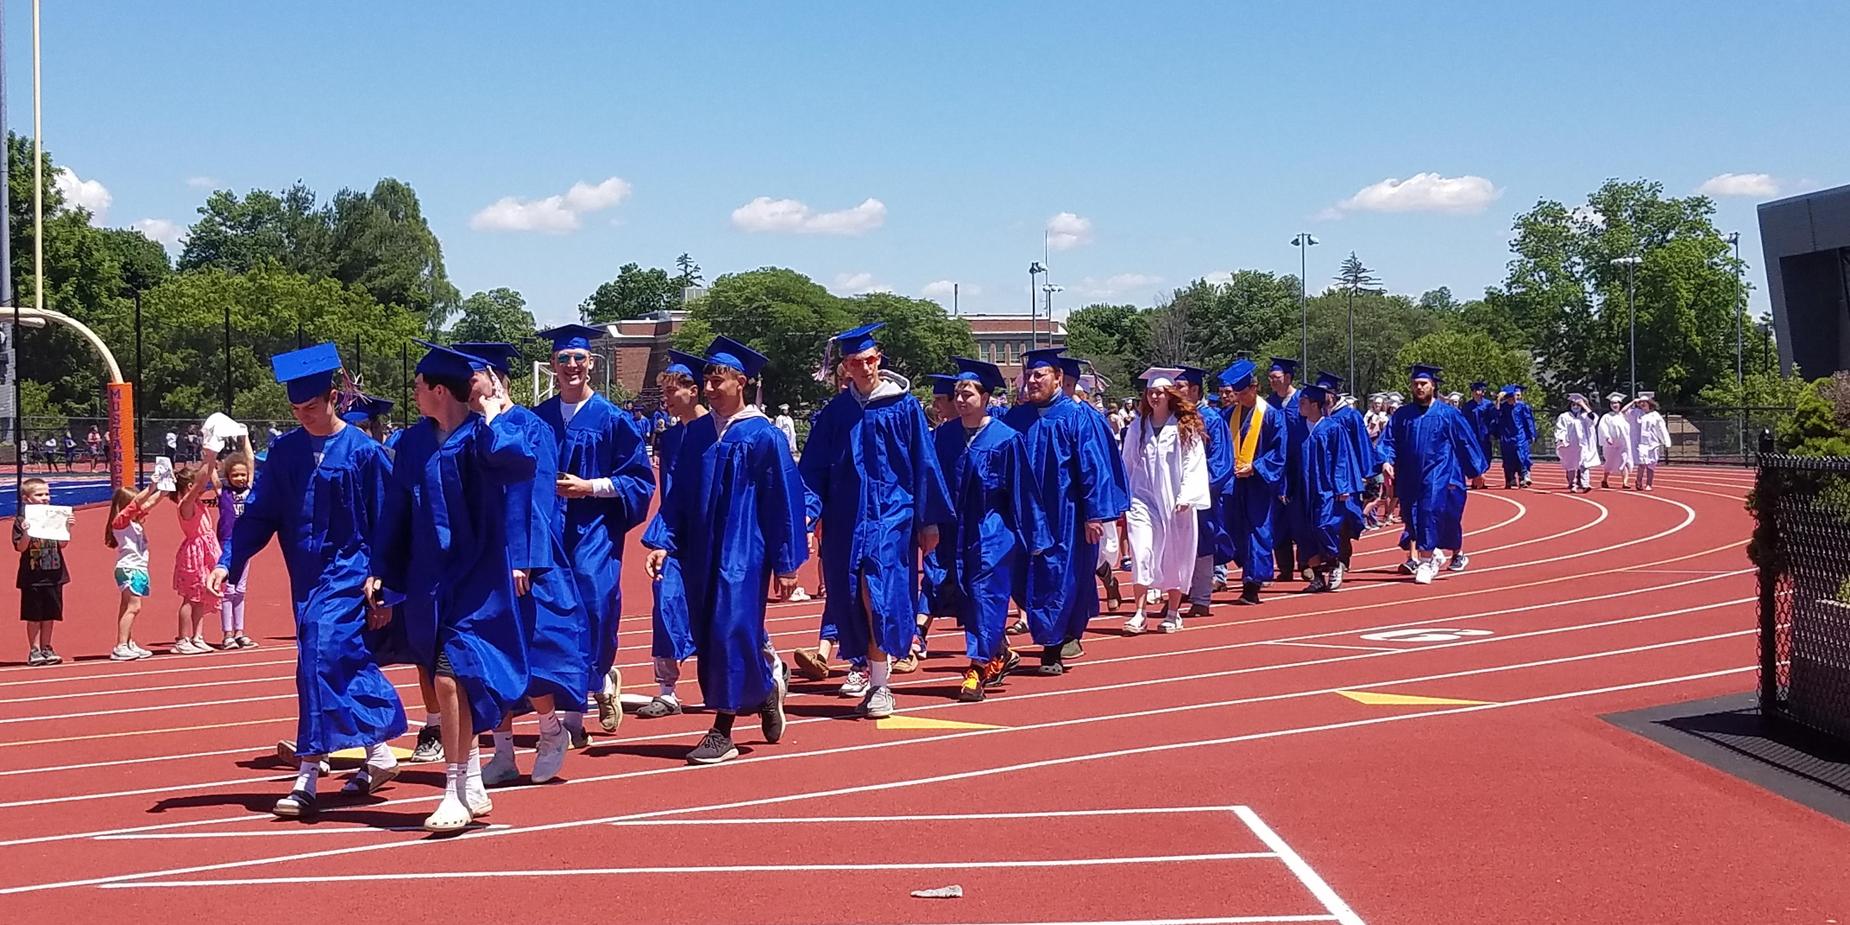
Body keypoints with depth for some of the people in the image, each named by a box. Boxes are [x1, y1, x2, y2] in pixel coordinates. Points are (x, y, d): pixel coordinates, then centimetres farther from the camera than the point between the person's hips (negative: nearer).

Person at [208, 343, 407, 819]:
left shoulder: (364, 453, -7)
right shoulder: (284, 452, 4)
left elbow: (385, 523, -3)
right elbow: (257, 514, 6)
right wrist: (228, 562, -5)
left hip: (347, 573, -5)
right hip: (306, 575, 5)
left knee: (320, 658, -15)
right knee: (347, 662, 12)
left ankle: (308, 775, -11)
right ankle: (378, 752, 27)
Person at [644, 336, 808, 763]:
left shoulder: (764, 436, -7)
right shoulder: (697, 433, 8)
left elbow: (785, 502, -6)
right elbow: (678, 494, 11)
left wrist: (786, 563, -6)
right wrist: (662, 541, 0)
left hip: (744, 552, -6)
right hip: (701, 552, 6)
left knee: (730, 632, -10)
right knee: (708, 638, 7)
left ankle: (723, 731, -1)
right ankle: (766, 684, 28)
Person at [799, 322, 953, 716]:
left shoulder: (904, 406, 0)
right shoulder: (835, 412, 8)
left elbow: (924, 465, 3)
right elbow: (812, 469, 9)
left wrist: (930, 520, 1)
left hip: (892, 514, -4)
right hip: (847, 518, 4)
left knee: (878, 593, -17)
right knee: (852, 598, 5)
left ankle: (880, 684, -12)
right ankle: (875, 672, 17)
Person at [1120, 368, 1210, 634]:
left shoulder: (1186, 427, -1)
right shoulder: (1138, 426, 7)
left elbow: (1194, 465, -5)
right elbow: (1127, 464, 13)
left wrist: (1186, 497, -14)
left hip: (1175, 502, -1)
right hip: (1143, 499, 2)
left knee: (1175, 559, 5)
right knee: (1141, 554, -11)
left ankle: (1173, 613, 16)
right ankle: (1139, 614, -11)